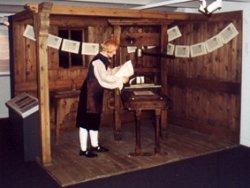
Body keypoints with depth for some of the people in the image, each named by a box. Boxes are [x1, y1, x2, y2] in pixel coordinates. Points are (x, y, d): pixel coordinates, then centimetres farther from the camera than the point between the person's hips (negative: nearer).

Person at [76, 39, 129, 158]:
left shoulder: (103, 60, 10)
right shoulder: (98, 61, -20)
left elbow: (108, 73, 19)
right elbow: (105, 78, -27)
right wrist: (121, 80, -19)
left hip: (96, 93, 10)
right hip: (90, 93, -10)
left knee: (95, 119, 16)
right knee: (86, 120, -3)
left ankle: (95, 145, 28)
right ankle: (83, 149, 5)